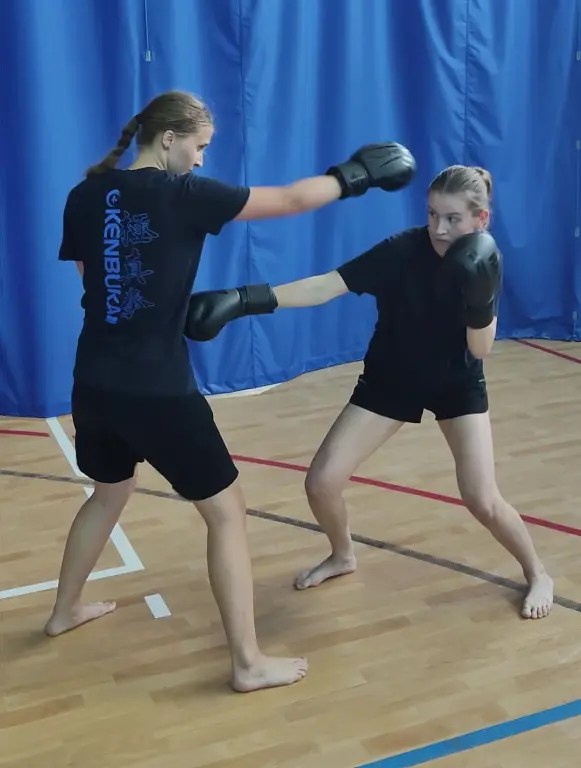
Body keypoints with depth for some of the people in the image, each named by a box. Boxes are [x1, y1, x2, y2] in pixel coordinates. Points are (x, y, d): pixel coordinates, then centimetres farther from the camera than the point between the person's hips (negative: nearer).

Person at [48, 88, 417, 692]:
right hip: (157, 390, -7)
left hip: (94, 382, 7)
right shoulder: (184, 195, -12)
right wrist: (354, 176, 7)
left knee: (110, 492, 30)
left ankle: (64, 611, 46)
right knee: (226, 509, 5)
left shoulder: (85, 196, 5)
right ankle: (248, 663, 9)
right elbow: (288, 201, -7)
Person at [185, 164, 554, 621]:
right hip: (390, 379, 1)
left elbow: (481, 350, -16)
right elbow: (327, 286, -33)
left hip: (458, 384, 0)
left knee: (482, 500, -12)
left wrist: (480, 300, -36)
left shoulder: (486, 261, -17)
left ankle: (537, 572, 19)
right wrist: (251, 298, -46)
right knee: (322, 481, -8)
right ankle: (343, 556, 25)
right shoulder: (402, 250, -23)